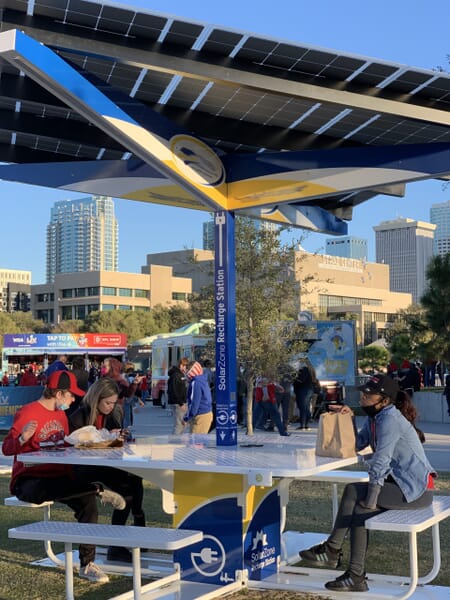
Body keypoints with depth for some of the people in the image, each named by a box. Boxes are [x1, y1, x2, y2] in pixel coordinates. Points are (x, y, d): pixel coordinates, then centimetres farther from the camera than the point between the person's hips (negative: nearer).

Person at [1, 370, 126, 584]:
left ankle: (87, 565, -7)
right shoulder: (28, 413, -10)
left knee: (88, 502, -16)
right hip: (29, 481, -7)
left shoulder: (61, 415, 14)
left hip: (58, 478, 7)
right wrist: (23, 438, -37)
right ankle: (98, 490, -31)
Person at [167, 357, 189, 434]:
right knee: (178, 424, -9)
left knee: (183, 423, 16)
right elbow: (175, 391, -21)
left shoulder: (182, 375, 16)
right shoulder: (175, 375, -15)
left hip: (183, 402, 10)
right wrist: (181, 403, -21)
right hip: (178, 403, -10)